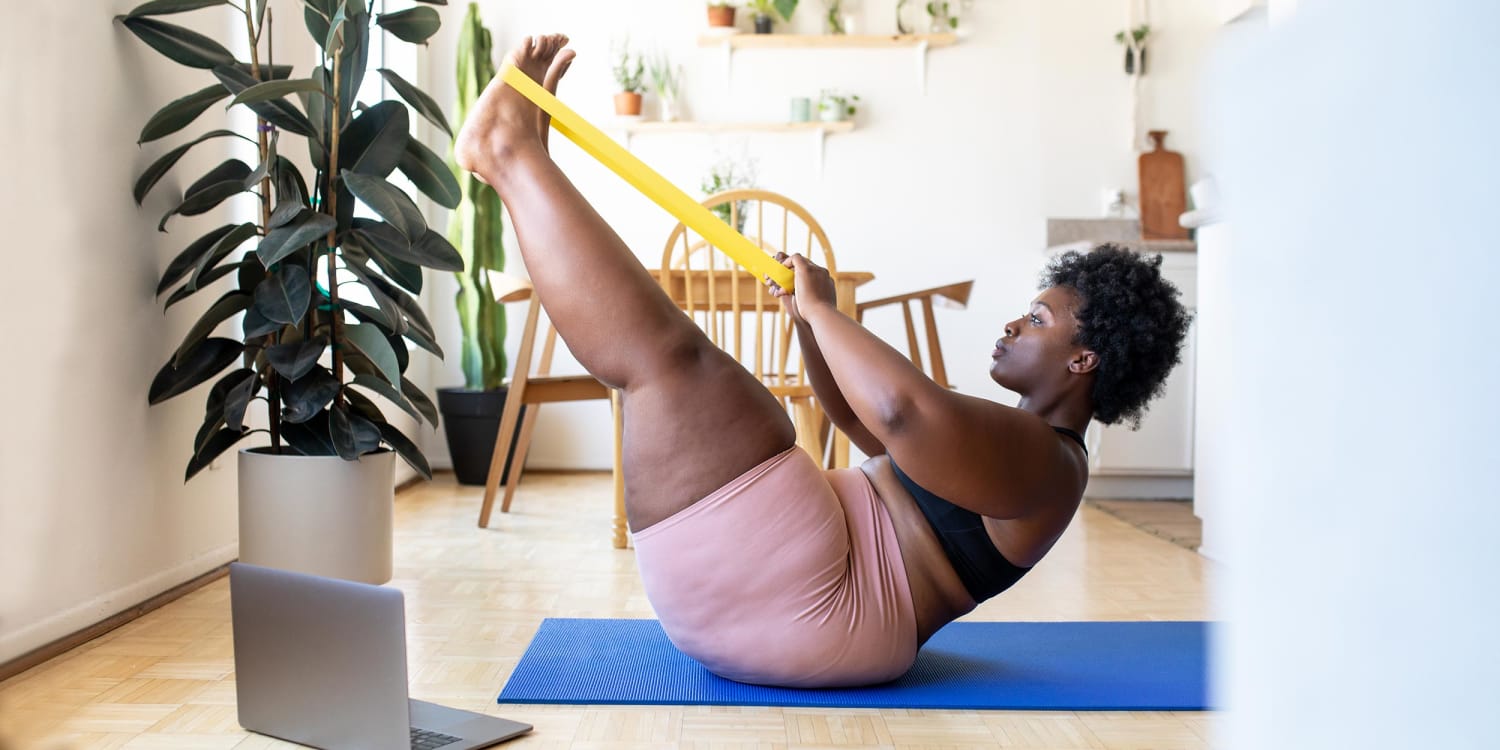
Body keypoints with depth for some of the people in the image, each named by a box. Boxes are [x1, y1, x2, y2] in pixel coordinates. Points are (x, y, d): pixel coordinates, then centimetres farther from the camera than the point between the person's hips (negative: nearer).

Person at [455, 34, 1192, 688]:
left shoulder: (1043, 460, -11)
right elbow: (857, 413, 30)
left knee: (665, 349, -18)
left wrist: (822, 309, -18)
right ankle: (524, 160, 14)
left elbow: (903, 408, -33)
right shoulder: (1013, 442, 22)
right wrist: (811, 318, 15)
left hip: (802, 602, -10)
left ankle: (509, 150, -3)